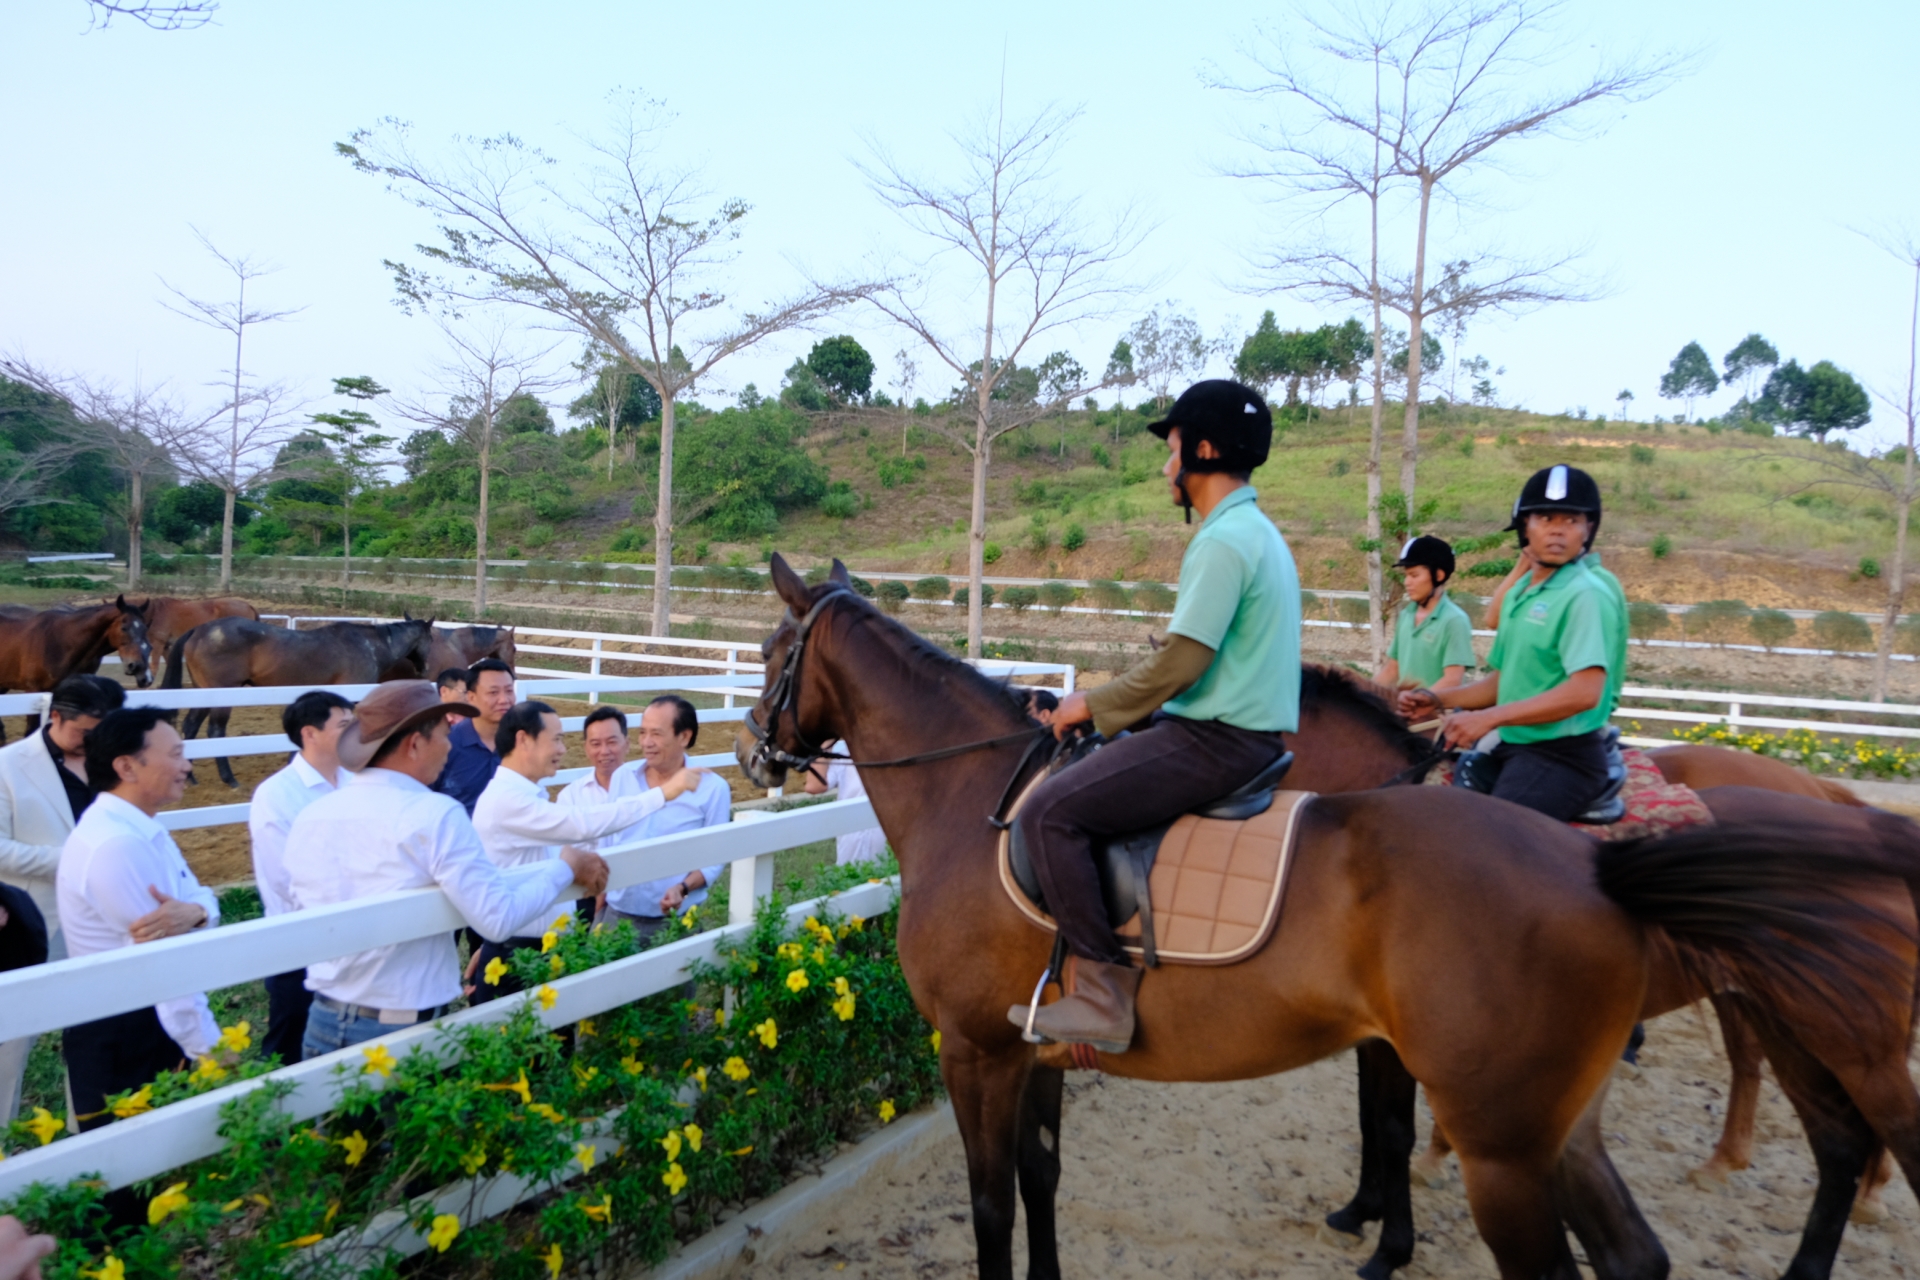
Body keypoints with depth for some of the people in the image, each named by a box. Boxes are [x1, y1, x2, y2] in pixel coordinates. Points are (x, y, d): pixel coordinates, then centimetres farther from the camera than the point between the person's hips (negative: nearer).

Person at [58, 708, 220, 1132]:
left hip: (151, 1024, 9)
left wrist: (195, 912, -22)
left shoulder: (143, 830, 9)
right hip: (120, 1040, -9)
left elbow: (200, 898, 4)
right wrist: (211, 1049, -21)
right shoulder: (116, 845, -24)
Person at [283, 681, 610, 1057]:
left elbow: (304, 910, 12)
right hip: (406, 1027, -5)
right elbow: (498, 918, -18)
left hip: (324, 1021, 5)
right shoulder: (436, 814, -18)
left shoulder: (308, 816, 0)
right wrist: (566, 867, -4)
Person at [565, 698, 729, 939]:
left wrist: (683, 888, -20)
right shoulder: (621, 777, 3)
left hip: (675, 921, -3)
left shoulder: (713, 788, -8)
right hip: (616, 914, 3)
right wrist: (597, 907, 10)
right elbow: (606, 846, 10)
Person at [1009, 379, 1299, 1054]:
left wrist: (1093, 705, -6)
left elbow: (1180, 663, -21)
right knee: (1080, 782, 23)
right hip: (1245, 733, 11)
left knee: (1049, 812, -17)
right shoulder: (1258, 532, 17)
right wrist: (1110, 706, 18)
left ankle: (1104, 995, -16)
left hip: (1216, 743, -11)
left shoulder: (1223, 540, -17)